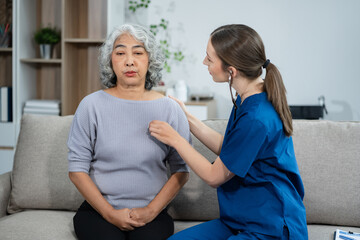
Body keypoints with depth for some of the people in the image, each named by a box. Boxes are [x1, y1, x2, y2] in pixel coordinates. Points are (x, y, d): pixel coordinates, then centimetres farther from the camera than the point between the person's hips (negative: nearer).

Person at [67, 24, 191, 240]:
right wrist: (110, 213, -8)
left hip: (152, 213, 0)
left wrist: (151, 211, -7)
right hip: (98, 210, 0)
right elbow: (77, 169, 0)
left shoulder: (169, 109, 2)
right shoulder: (92, 105, 0)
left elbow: (181, 170, 4)